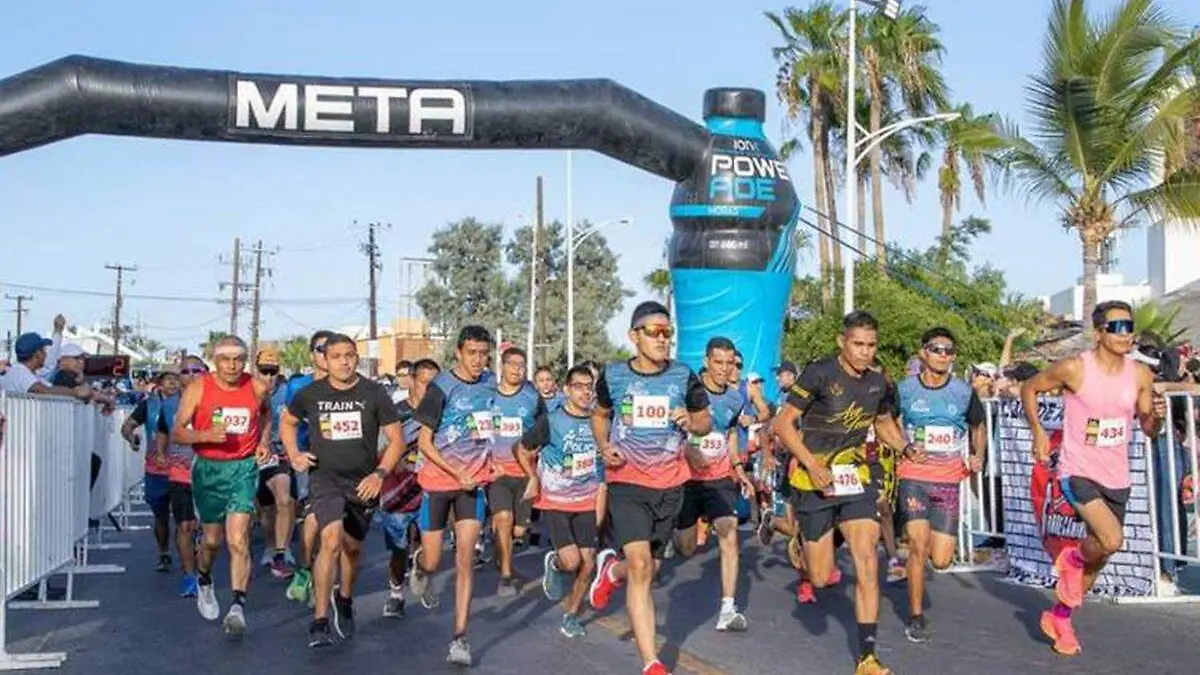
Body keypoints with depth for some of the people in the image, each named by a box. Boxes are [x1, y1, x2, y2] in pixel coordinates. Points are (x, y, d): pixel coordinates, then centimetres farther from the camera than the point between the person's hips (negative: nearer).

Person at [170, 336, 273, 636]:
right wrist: (205, 435, -24)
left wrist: (264, 441, 7)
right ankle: (204, 583, 43)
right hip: (207, 468, 1)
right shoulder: (198, 388, -7)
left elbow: (266, 412, 22)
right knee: (212, 539, 13)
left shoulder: (258, 388, -2)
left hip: (243, 468, -1)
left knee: (238, 539, -14)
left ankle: (238, 607, -17)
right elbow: (177, 433, -6)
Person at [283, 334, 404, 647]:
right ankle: (319, 621, -17)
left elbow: (396, 439, -2)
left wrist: (380, 474, -14)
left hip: (363, 482, 2)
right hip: (325, 478, -1)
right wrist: (293, 454, 4)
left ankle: (344, 600, 45)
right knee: (331, 541, -23)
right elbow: (288, 421, 19)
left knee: (352, 548, 16)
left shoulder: (374, 393, -5)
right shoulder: (310, 394, -1)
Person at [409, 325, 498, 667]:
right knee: (432, 560, 5)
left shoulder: (489, 384, 3)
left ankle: (460, 637, -4)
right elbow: (424, 441, -11)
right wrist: (457, 473, -18)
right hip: (438, 479, -3)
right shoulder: (442, 387, -13)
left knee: (465, 557, -7)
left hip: (474, 480, 3)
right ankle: (419, 566, 44)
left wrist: (488, 463, 11)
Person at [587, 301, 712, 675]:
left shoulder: (684, 377, -1)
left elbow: (706, 421, 11)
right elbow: (599, 414, 17)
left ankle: (611, 569, 51)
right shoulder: (613, 375, -2)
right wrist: (604, 446, -2)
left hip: (669, 485, 3)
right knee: (640, 565, -17)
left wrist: (690, 422, -13)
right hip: (626, 481, -2)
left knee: (648, 568, 14)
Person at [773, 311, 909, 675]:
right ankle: (802, 550, 38)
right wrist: (813, 466, -23)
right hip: (815, 481, -4)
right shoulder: (820, 373, -14)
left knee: (867, 563, -10)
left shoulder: (878, 381, 3)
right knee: (821, 578, 2)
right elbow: (783, 423, -14)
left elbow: (884, 422, 22)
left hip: (856, 478, 4)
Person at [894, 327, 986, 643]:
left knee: (941, 560, -4)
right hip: (913, 477, -1)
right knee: (918, 548, -11)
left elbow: (978, 426, 21)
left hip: (948, 481, 2)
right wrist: (904, 448, -7)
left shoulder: (964, 392, 5)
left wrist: (978, 457, 4)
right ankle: (916, 617, 6)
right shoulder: (904, 389, 0)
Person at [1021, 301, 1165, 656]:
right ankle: (1073, 558, 8)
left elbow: (1148, 429, 8)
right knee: (1112, 541, -27)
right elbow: (1029, 388, 0)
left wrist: (1157, 416, -15)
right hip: (1078, 473, -5)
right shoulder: (1074, 368, -14)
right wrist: (1038, 432, -7)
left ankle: (1059, 616, 35)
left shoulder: (1141, 375, -1)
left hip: (1117, 479, 5)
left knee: (1098, 559, 14)